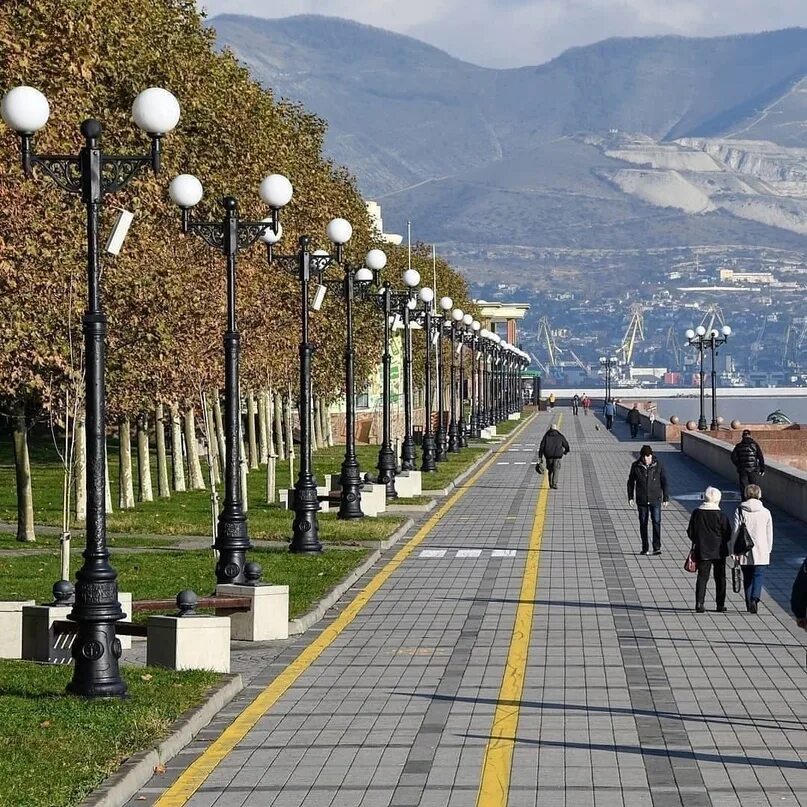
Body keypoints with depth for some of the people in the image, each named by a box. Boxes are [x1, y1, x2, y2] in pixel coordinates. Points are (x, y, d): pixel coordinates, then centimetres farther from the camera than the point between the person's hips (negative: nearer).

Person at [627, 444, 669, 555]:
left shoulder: (658, 466, -3)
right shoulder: (636, 466, -2)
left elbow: (664, 482, 4)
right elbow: (631, 482, 8)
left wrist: (666, 498, 3)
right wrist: (630, 497, 3)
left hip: (655, 500, -1)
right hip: (641, 500, 1)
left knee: (656, 522, -10)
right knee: (643, 524, 6)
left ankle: (657, 547, -8)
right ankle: (645, 548, 15)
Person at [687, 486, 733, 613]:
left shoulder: (696, 513, -3)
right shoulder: (720, 515, -11)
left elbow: (690, 532, 2)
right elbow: (728, 534, -7)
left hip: (702, 550, 2)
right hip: (719, 551, -2)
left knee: (702, 576, 6)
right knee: (720, 578, 10)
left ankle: (699, 602, -6)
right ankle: (720, 605, 12)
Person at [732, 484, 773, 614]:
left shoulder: (740, 511, -5)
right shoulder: (765, 512, -2)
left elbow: (735, 532, -6)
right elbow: (769, 534, 4)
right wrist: (768, 550, 15)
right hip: (761, 552, -1)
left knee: (747, 578, 12)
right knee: (759, 576, 2)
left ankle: (749, 604, 15)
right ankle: (755, 598, -22)